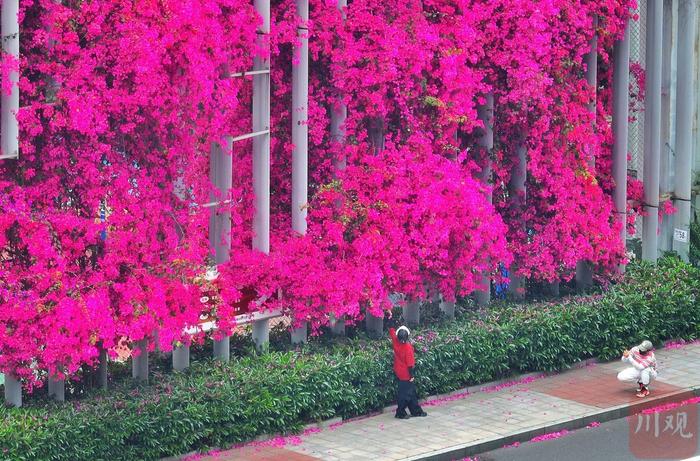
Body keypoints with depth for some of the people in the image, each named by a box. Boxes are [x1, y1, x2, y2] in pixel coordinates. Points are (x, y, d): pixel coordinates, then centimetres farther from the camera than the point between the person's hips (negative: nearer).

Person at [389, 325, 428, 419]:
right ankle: (400, 413, 9)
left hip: (398, 372, 7)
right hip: (406, 375, -7)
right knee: (405, 394, 4)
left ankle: (416, 411, 24)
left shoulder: (396, 342, -9)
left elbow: (391, 330, 9)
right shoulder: (408, 347, -24)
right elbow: (410, 363, -20)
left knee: (412, 393, 17)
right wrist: (411, 375, -12)